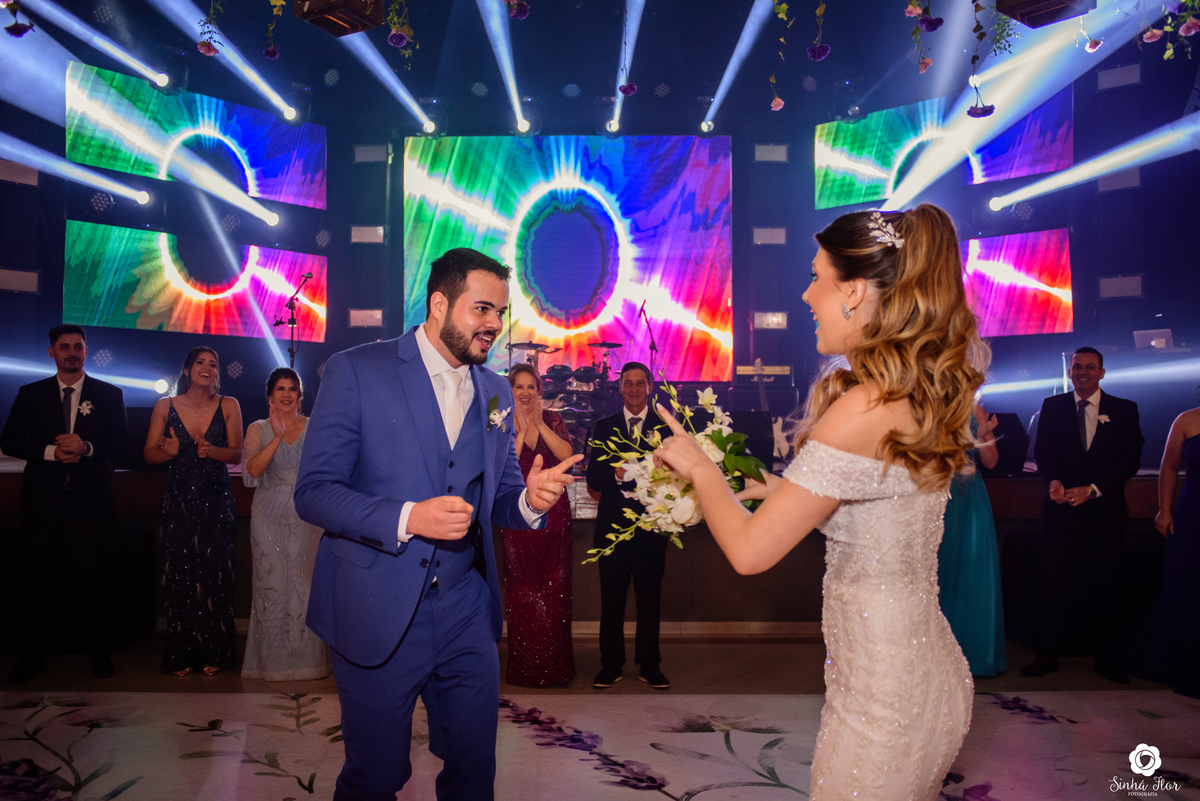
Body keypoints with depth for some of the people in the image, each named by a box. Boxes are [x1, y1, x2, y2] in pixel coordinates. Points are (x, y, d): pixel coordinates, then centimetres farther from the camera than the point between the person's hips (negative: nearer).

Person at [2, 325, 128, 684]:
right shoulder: (30, 394, 10)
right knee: (35, 576, 5)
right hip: (42, 500, 1)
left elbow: (119, 441, -1)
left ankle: (99, 654, 14)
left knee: (92, 576, 3)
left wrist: (87, 447, -19)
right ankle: (31, 656, 18)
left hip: (90, 500, -1)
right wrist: (50, 452, -12)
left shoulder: (109, 394, 7)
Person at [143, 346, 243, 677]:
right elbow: (149, 453, 2)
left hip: (217, 500, 0)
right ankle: (182, 654, 13)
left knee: (215, 574, -1)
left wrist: (211, 451, -21)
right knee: (180, 574, 0)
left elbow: (237, 453, -2)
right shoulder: (165, 406, 2)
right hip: (179, 499, 1)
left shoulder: (228, 406, -1)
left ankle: (214, 653, 12)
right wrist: (170, 450, -19)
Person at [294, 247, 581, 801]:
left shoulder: (496, 392, 8)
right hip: (377, 614, -4)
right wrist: (407, 518, -25)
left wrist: (529, 500, -12)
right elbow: (313, 491, -11)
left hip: (465, 614, 4)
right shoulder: (356, 371, -8)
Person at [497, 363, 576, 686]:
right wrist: (522, 429, -15)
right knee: (521, 591, 1)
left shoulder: (553, 419, 7)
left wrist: (539, 424, -14)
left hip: (554, 512, 1)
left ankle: (555, 666, 14)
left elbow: (567, 455, -9)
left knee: (555, 589, 2)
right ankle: (525, 668, 13)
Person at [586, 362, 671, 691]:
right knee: (611, 598, 5)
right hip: (613, 524, 1)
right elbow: (593, 478, 3)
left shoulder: (665, 427, 8)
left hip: (651, 524, -1)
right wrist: (616, 475, -17)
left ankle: (649, 665, 18)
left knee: (649, 598, 5)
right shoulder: (604, 427, 12)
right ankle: (611, 665, 17)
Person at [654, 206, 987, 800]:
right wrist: (779, 490, 14)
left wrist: (698, 466, -6)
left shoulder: (863, 410, -25)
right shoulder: (926, 399, 1)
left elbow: (749, 550, -22)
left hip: (882, 700, -8)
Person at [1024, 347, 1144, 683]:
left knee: (1104, 585, 6)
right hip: (1061, 507, 0)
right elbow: (1042, 452, 4)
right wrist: (1053, 481, -17)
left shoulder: (1124, 410, 6)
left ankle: (1107, 657, 22)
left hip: (1104, 510, 0)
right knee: (1053, 582, -2)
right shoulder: (1052, 406, 9)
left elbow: (1130, 460, -1)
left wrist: (1092, 489, -13)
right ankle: (1047, 655, 9)